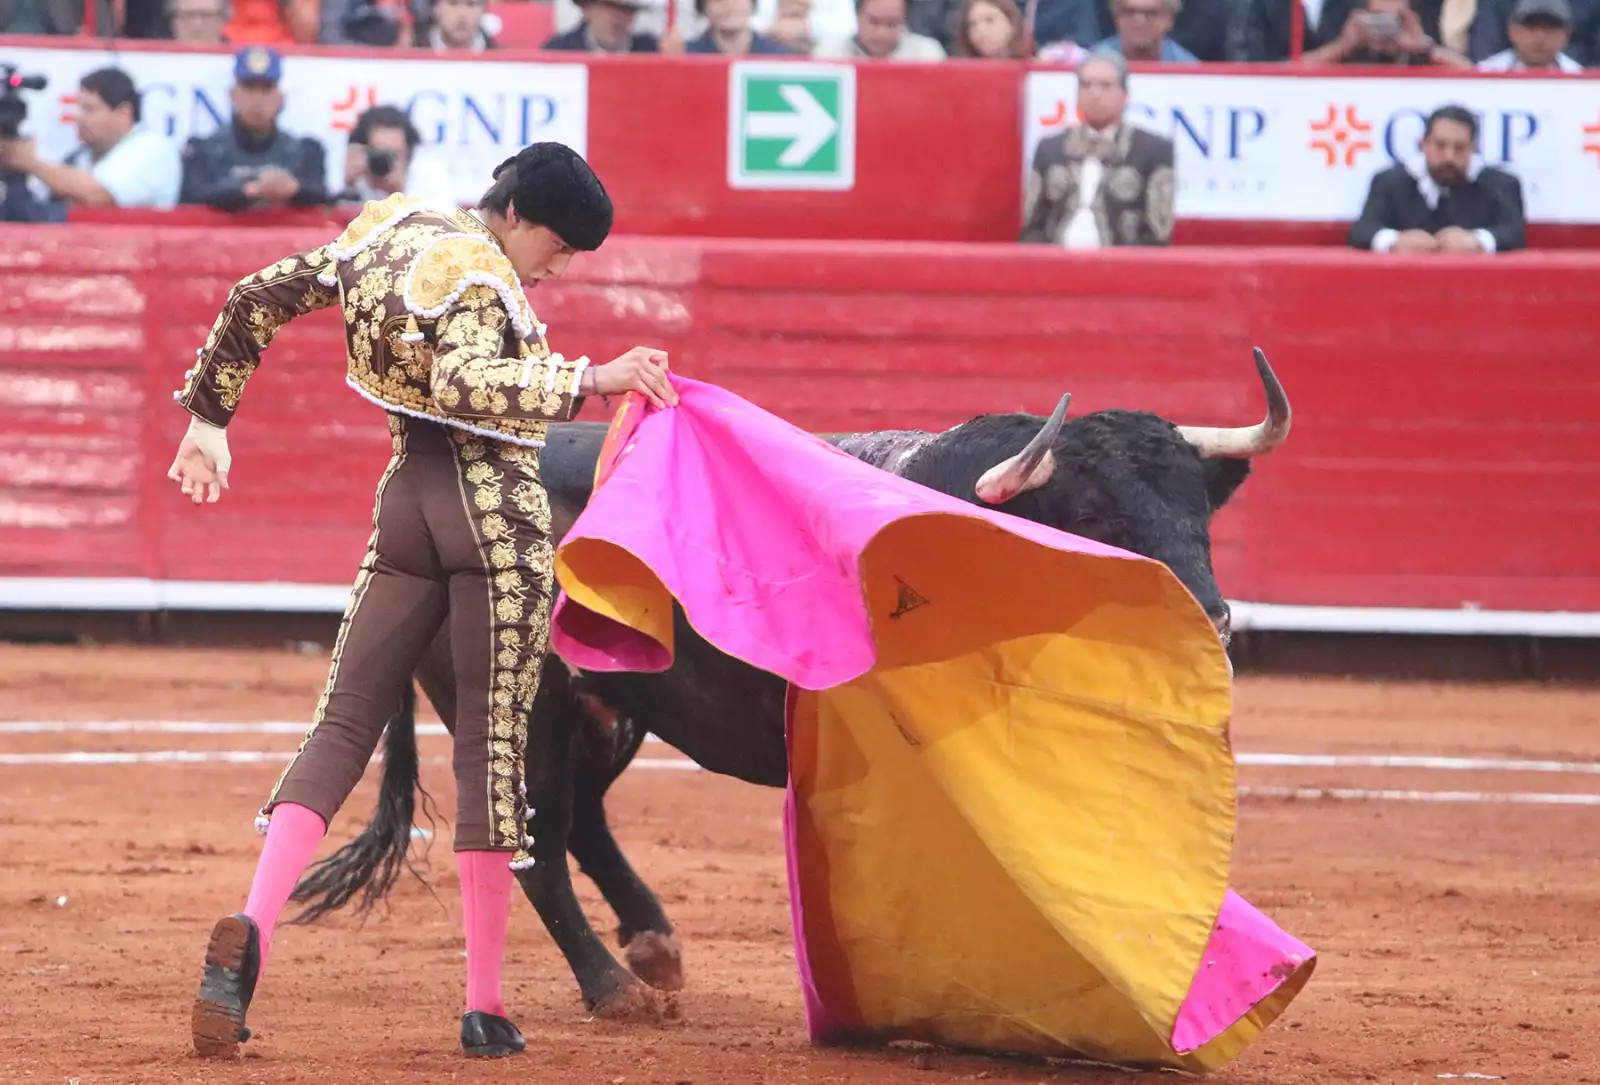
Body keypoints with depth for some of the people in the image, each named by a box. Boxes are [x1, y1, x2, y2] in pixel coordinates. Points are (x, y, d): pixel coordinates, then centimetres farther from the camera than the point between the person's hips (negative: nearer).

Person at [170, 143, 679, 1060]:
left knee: (342, 730, 5)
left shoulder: (389, 229, 12)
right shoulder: (480, 276, -13)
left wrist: (208, 416, 27)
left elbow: (259, 299, 18)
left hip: (404, 504, 7)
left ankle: (251, 932, -18)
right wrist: (590, 380, -32)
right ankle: (486, 1005, 0)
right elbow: (467, 383, -32)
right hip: (497, 511, -7)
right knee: (493, 744, -2)